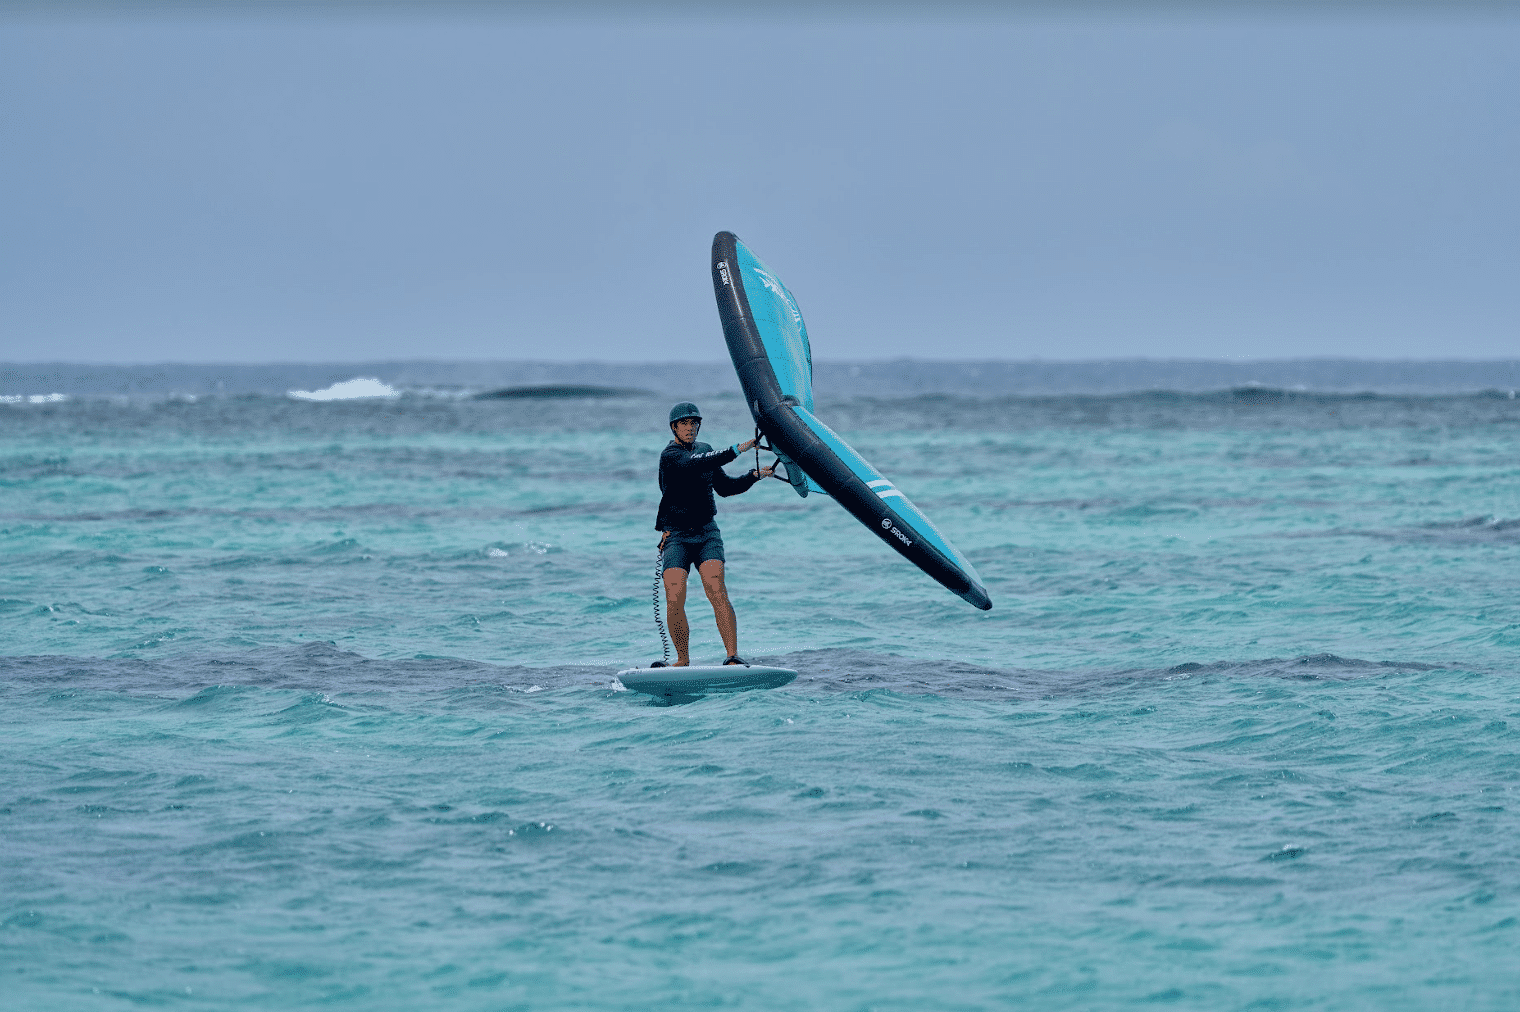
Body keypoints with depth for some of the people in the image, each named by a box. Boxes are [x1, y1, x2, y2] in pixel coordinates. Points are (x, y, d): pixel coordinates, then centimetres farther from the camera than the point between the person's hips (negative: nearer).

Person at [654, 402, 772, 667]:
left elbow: (725, 487, 25)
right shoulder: (670, 456, -7)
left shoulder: (705, 450, 15)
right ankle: (683, 661, 2)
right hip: (676, 536, -3)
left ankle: (733, 657, -24)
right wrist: (737, 450, -30)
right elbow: (697, 465, -26)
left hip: (707, 533, 3)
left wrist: (755, 475, 12)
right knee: (674, 600, -16)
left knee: (717, 591, -18)